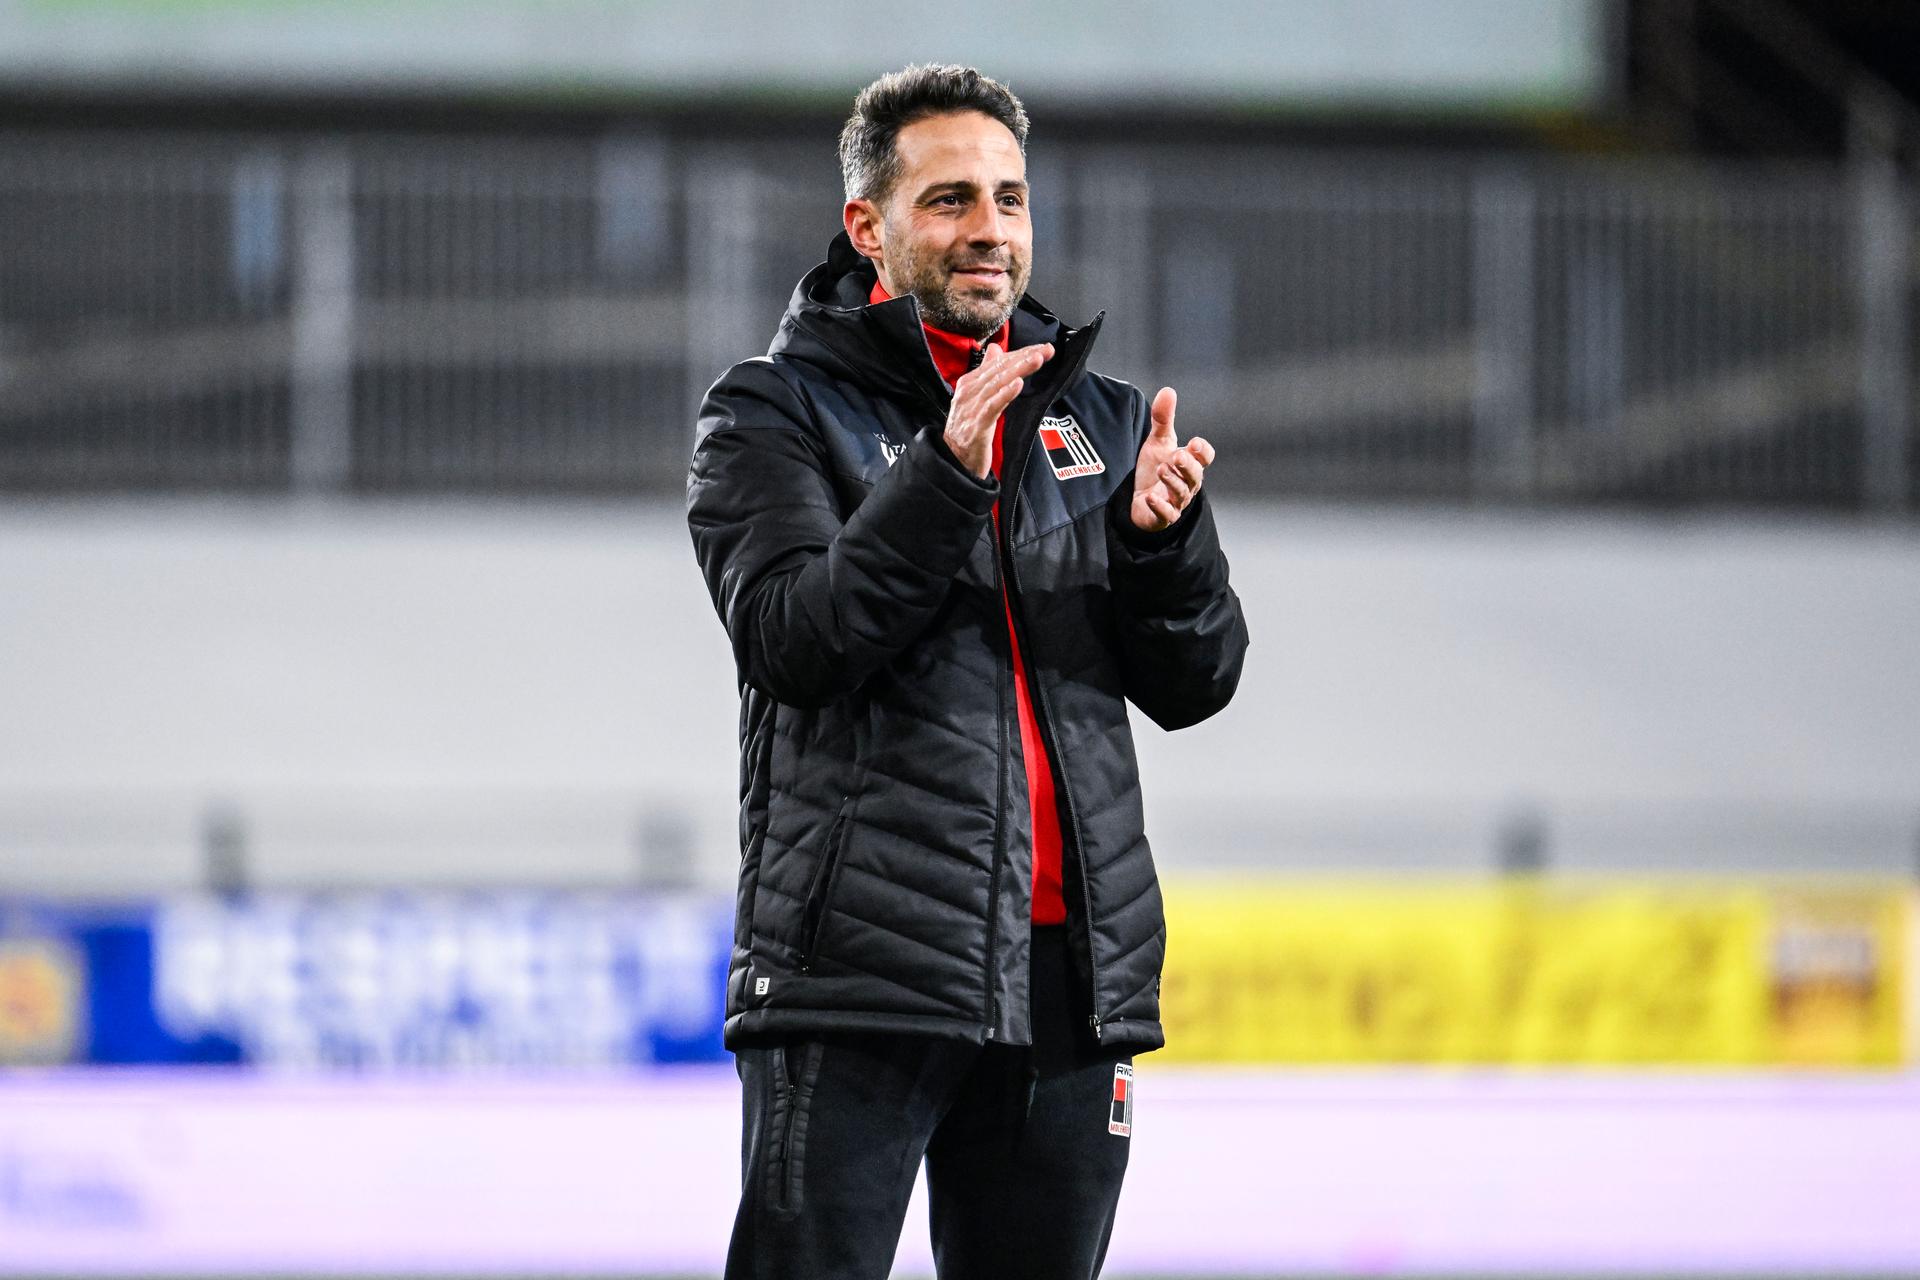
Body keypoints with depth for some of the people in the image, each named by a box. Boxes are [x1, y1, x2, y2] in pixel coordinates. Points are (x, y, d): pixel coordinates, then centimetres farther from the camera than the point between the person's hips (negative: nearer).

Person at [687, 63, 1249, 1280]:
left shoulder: (1098, 418, 16)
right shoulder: (776, 412, 2)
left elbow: (1197, 683, 10)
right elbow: (791, 640, -13)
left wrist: (1159, 537, -10)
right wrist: (947, 477, -23)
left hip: (1072, 979, 5)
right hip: (858, 973, -5)